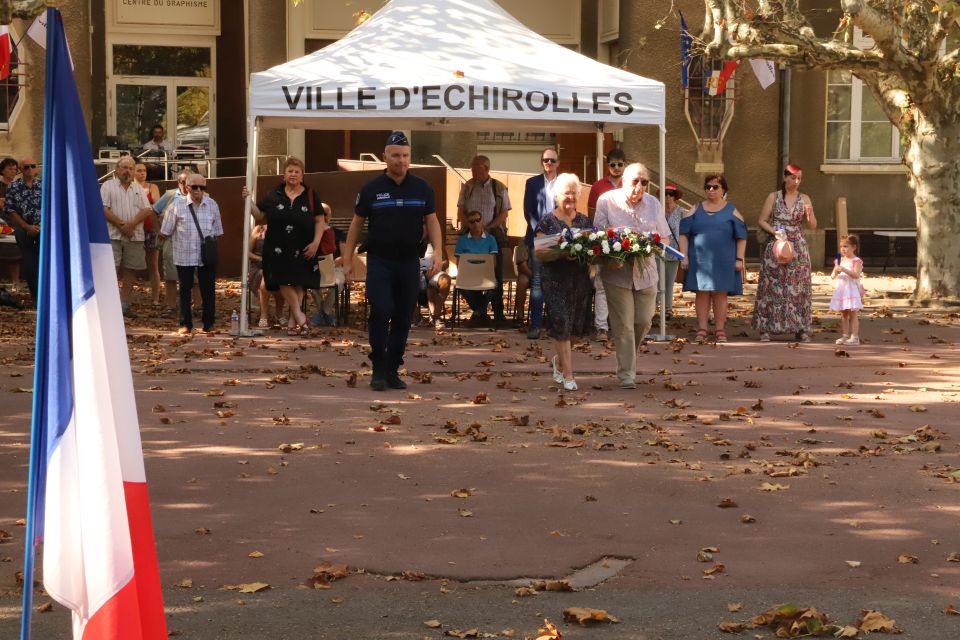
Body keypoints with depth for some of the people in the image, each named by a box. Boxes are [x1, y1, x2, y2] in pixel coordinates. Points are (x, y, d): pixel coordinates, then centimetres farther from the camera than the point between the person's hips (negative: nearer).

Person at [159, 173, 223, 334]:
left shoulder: (212, 205, 4)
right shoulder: (178, 205, -4)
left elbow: (217, 230, 15)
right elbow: (166, 231, 5)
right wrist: (177, 242, 9)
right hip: (184, 255, -2)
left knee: (208, 289, 6)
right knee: (185, 289, 6)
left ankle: (209, 323, 16)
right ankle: (186, 324, 14)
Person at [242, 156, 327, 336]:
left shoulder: (311, 196, 3)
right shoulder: (274, 196, 6)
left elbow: (320, 221, 3)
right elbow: (260, 216, 9)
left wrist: (316, 243, -7)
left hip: (302, 250, 0)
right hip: (278, 249, 0)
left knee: (299, 284, 2)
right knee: (284, 283, -10)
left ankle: (292, 321, 9)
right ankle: (301, 318, -4)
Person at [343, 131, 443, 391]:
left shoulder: (422, 188, 4)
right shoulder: (371, 189, 0)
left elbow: (431, 220, 8)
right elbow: (357, 223, 6)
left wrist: (437, 250, -8)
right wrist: (347, 260, 3)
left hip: (409, 262, 2)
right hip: (379, 261, -2)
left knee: (403, 318, 5)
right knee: (381, 312, -14)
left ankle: (393, 370, 15)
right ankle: (379, 369, -4)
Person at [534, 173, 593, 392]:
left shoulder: (584, 221, 12)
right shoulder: (547, 222, 0)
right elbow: (539, 253, -5)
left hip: (580, 280, 4)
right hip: (556, 280, -4)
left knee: (573, 324, 8)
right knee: (561, 324, -6)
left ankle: (559, 361, 35)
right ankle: (568, 376, -4)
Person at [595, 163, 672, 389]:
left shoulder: (653, 203, 7)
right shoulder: (607, 201, -3)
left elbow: (663, 238, 9)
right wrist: (612, 256, -22)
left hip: (645, 272, 4)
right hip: (617, 271, -3)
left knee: (643, 321, 5)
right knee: (623, 326, -5)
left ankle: (628, 357, 32)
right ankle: (626, 374, 0)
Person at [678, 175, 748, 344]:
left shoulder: (732, 211, 6)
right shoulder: (696, 210, 9)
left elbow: (741, 237, 5)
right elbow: (684, 234, 7)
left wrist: (739, 259, -3)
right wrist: (684, 256, -2)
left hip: (724, 261, -1)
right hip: (700, 260, 1)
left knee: (720, 294, 1)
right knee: (702, 293, 0)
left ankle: (720, 331, 5)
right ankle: (701, 330, 2)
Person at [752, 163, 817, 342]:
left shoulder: (804, 199, 7)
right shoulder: (774, 197, 3)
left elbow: (813, 226, 1)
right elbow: (761, 221, 3)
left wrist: (810, 214, -19)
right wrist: (774, 231, -14)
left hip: (797, 248, 1)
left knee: (798, 288, 0)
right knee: (771, 286, -2)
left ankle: (801, 329, 3)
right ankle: (765, 329, 0)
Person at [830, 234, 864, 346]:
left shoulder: (856, 261, -6)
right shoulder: (840, 260, 12)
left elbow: (856, 274, -21)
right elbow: (832, 276, 10)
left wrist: (844, 269, -27)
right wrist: (836, 272, -13)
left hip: (852, 290, -6)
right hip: (841, 289, 6)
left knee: (853, 314, -5)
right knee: (843, 314, 9)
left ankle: (855, 337, -5)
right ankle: (845, 336, 14)